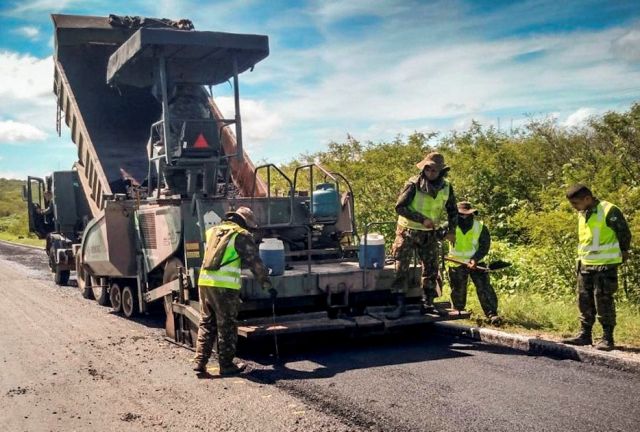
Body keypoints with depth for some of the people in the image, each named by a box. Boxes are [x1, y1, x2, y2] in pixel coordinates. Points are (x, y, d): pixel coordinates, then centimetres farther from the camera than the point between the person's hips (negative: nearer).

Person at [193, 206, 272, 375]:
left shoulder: (213, 231, 19)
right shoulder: (241, 235, 0)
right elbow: (255, 262, 1)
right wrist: (267, 285, 10)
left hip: (204, 282, 6)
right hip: (225, 286, -6)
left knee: (206, 323, 15)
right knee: (227, 326, 5)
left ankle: (200, 362, 13)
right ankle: (226, 365, 11)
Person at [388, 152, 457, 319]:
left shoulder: (446, 187, -2)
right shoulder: (413, 184, -16)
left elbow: (452, 210, 13)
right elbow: (400, 207, -18)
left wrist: (451, 230, 2)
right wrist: (422, 219, -24)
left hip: (430, 234, 4)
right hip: (408, 232, -4)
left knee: (431, 269, 8)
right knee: (401, 268, -7)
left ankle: (427, 304, 20)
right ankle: (400, 305, -2)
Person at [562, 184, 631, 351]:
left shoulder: (609, 211, -15)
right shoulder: (582, 214, 9)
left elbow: (624, 233, -6)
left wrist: (623, 253, 6)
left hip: (605, 264, -7)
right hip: (585, 264, 8)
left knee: (604, 301, -4)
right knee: (585, 301, 10)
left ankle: (607, 338, 5)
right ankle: (585, 335, 20)